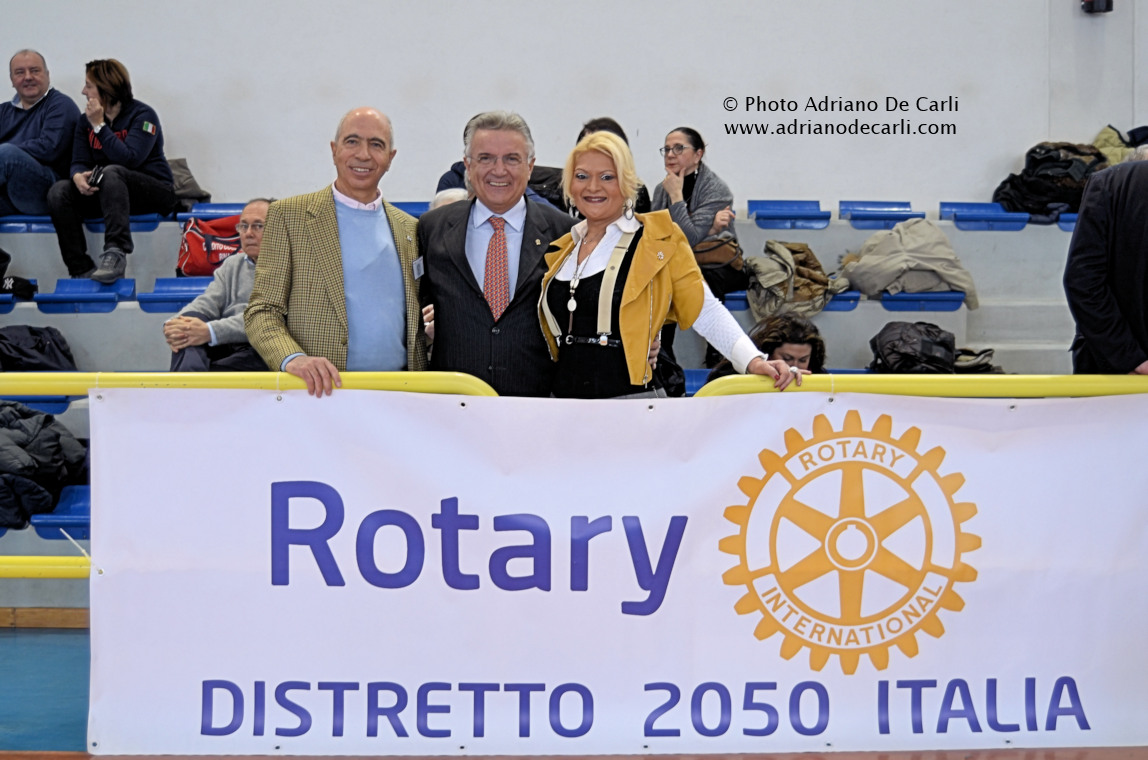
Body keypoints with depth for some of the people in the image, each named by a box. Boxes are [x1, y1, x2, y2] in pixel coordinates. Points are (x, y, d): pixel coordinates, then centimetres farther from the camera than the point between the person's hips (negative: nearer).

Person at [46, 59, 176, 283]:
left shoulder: (142, 115, -9)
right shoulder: (86, 120, 9)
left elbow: (129, 159, -22)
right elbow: (79, 161, 4)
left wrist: (99, 125, -20)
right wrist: (78, 176, -21)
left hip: (154, 192, -6)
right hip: (103, 194, 6)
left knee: (111, 173, -36)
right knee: (59, 191, -18)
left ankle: (116, 252, -46)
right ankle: (81, 271, -25)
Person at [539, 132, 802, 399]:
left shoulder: (659, 239, 0)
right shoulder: (561, 250, 15)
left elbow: (705, 312, -5)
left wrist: (753, 361, -16)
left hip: (630, 400, -4)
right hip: (565, 401, 4)